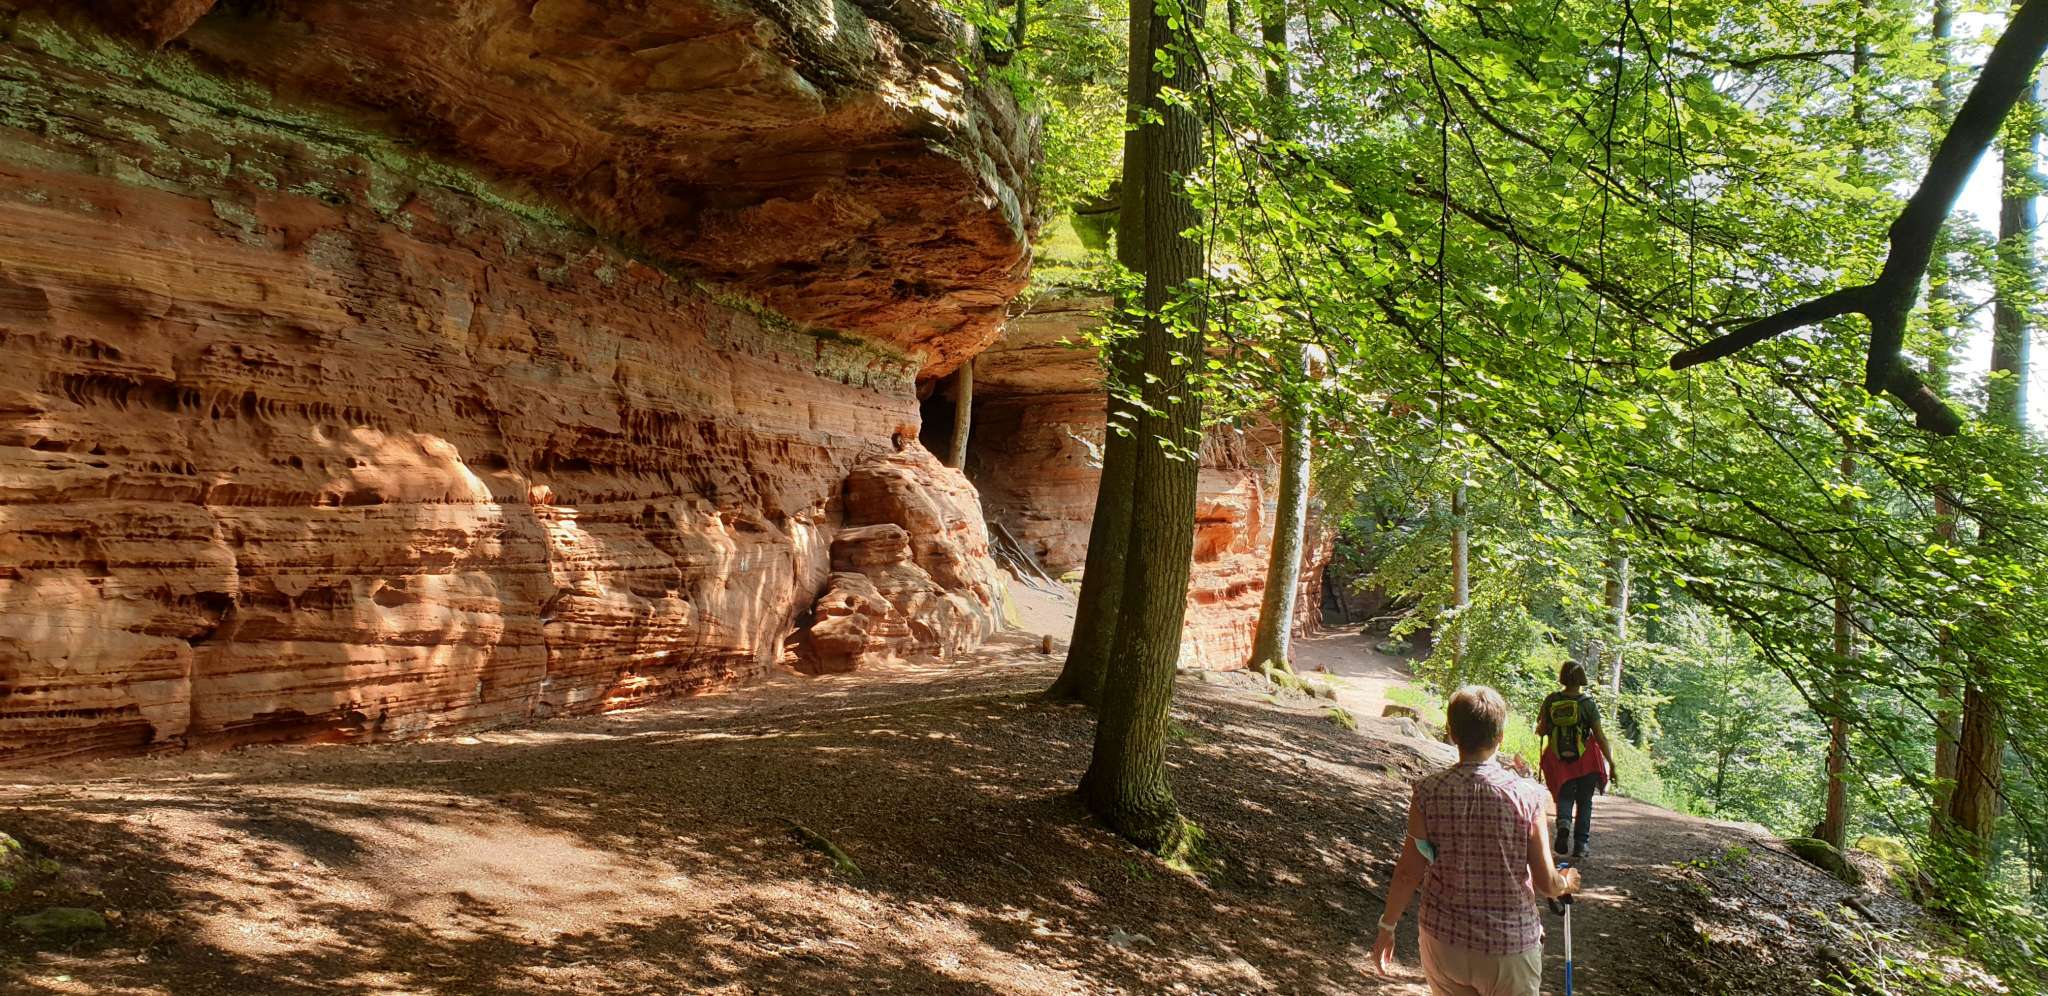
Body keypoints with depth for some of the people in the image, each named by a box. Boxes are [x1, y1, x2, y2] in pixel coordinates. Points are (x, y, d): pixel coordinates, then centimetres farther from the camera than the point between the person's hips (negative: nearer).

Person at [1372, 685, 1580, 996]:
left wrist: (1387, 928, 6)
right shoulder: (1527, 795, -14)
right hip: (1511, 946, -1)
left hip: (1443, 939, 1)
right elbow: (1546, 882, -8)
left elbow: (1408, 872, -8)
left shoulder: (1429, 792, -12)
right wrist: (1566, 883, 16)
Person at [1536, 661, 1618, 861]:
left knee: (1564, 797, 17)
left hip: (1559, 759, 1)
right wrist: (1611, 765, -5)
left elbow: (1541, 730, -2)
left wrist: (1540, 729, 22)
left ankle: (1563, 822, -14)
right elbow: (1600, 736, -10)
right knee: (1584, 802, 13)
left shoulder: (1551, 700, -6)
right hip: (1585, 760, -1)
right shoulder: (1587, 703, -10)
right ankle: (1581, 846, 12)